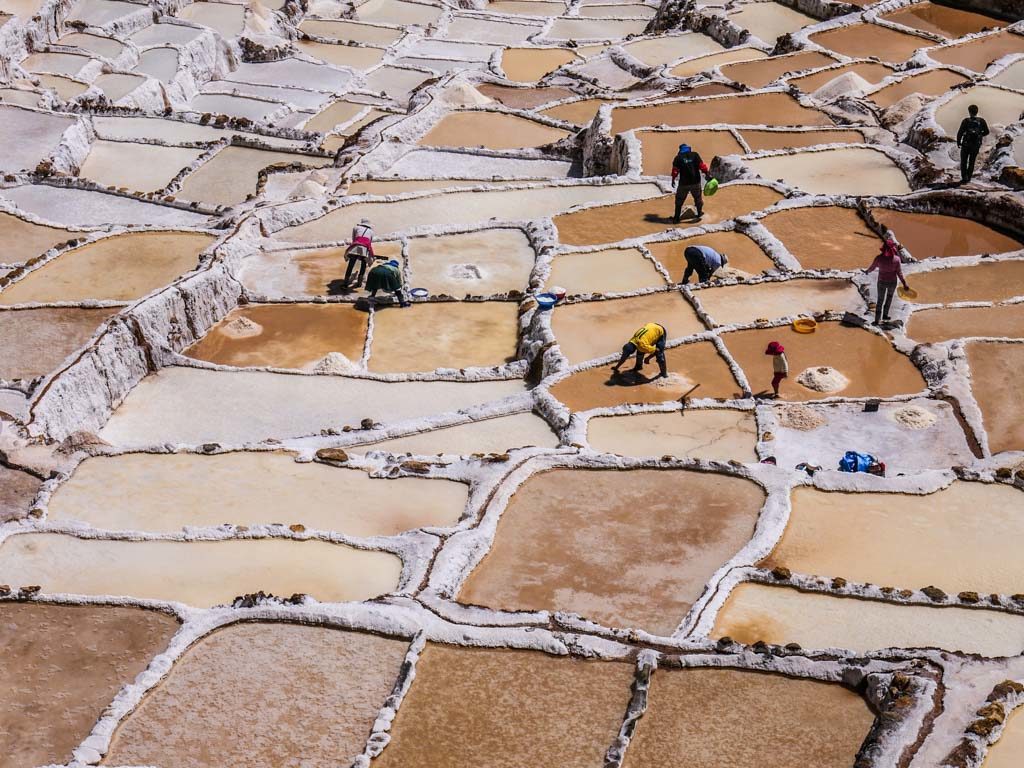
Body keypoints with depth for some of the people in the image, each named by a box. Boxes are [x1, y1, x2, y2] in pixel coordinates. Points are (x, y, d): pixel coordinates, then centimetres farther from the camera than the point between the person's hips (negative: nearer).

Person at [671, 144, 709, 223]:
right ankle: (699, 213, 39)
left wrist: (673, 179, 10)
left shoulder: (678, 157, -1)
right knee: (698, 198, 23)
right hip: (696, 182, 1)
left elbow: (675, 170, -2)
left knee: (679, 200, 10)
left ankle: (676, 218, 10)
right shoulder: (695, 155, 1)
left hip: (684, 183, -1)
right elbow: (702, 166, -4)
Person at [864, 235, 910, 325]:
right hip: (892, 282, 0)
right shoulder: (897, 259, -23)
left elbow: (872, 267, -4)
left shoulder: (879, 258, -21)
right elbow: (899, 273, -16)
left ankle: (877, 320, 18)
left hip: (882, 281, 0)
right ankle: (885, 315, 38)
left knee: (880, 300, 16)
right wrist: (904, 284, -4)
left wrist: (867, 271, 18)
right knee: (889, 297, 29)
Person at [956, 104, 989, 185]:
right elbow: (986, 132, 3)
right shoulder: (981, 121, -4)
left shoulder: (966, 121, -13)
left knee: (963, 162, 10)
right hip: (976, 145, 3)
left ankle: (964, 177, -1)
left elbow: (960, 132, -15)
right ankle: (968, 177, 22)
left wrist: (958, 142, -1)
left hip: (966, 145, -3)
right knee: (972, 162, 19)